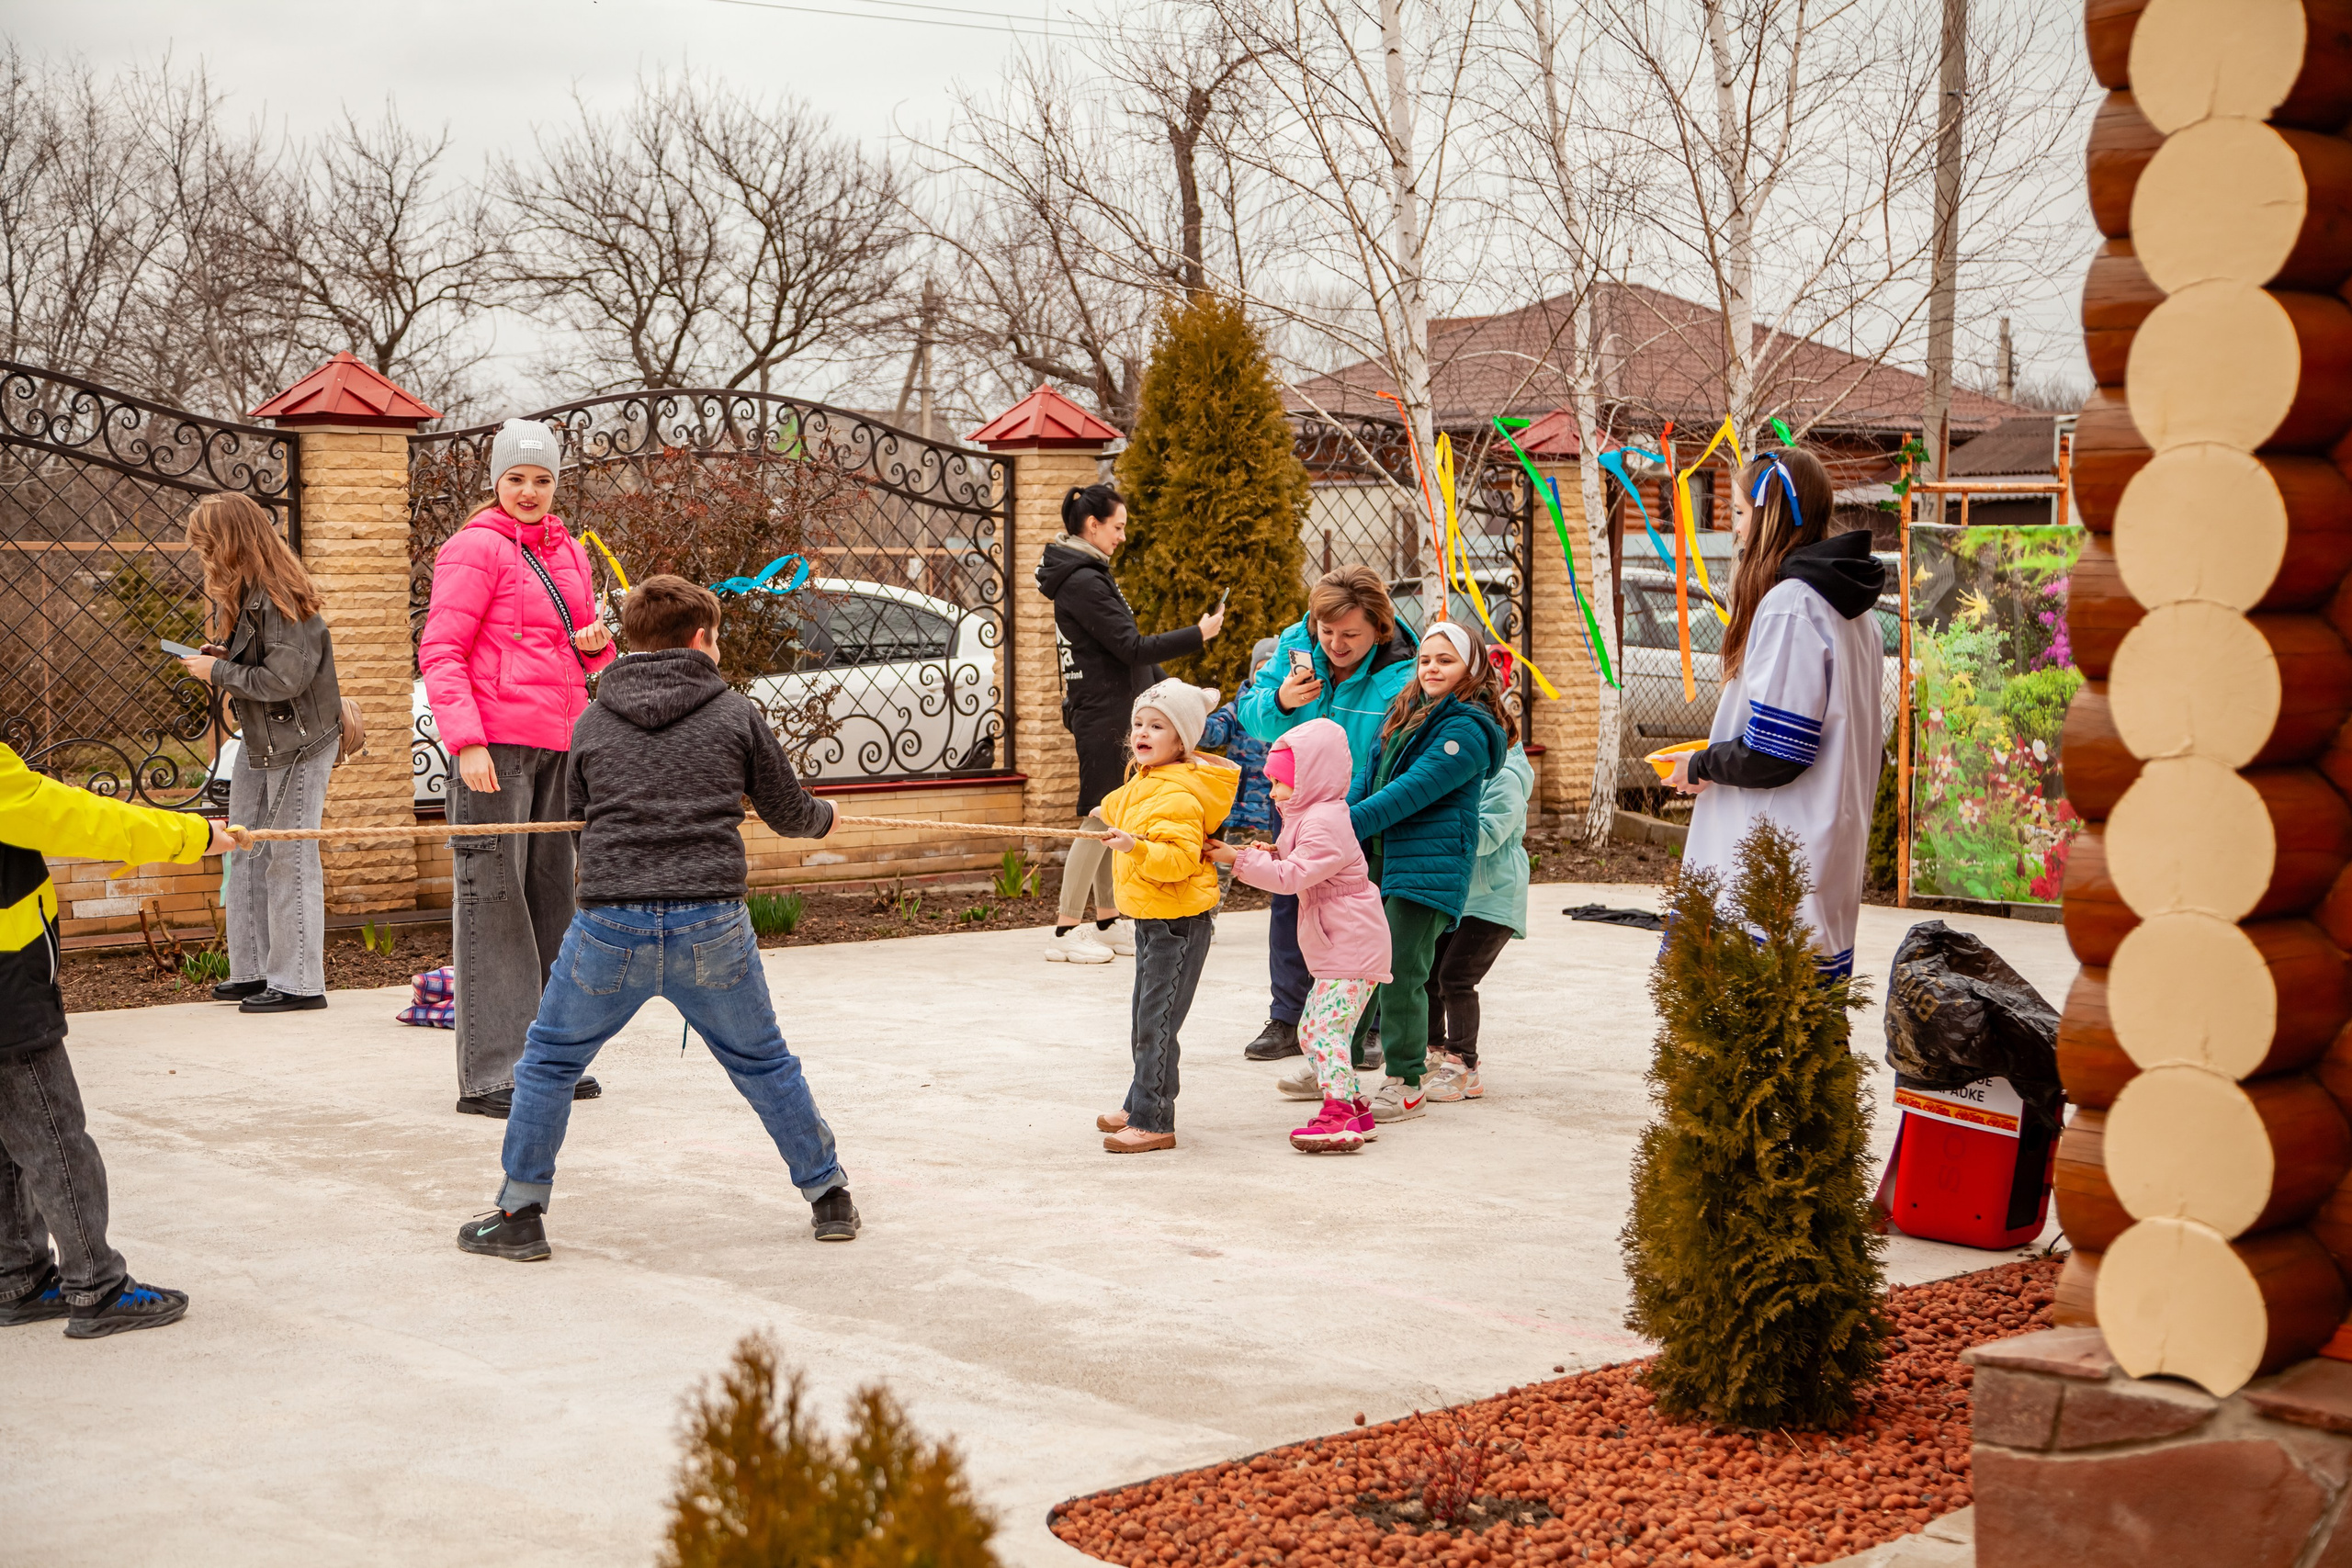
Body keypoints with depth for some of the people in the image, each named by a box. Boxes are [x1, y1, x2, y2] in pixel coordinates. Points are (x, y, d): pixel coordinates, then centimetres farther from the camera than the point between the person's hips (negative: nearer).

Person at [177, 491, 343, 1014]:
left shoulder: (278, 597, -20)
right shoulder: (244, 593, 9)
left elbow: (283, 678, -24)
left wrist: (219, 672, -14)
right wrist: (224, 656, 1)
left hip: (298, 743, -10)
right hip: (260, 741, 10)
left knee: (289, 858, -5)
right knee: (247, 853, 11)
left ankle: (298, 983, 2)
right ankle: (254, 971, 18)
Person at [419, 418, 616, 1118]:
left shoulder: (569, 552, 18)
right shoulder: (476, 548, -5)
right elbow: (440, 652, -10)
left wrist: (595, 641, 2)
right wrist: (465, 740, -20)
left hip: (556, 744, 8)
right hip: (495, 742, -8)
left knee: (551, 896, 11)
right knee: (493, 900, -8)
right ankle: (488, 1075, -7)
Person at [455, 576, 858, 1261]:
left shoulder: (592, 722, 10)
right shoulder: (736, 713, 8)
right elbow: (790, 813, 16)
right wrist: (824, 817, 41)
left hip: (610, 926, 0)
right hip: (711, 928, 0)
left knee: (549, 1062, 18)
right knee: (763, 1064, 18)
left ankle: (519, 1214, 18)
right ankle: (829, 1197, 26)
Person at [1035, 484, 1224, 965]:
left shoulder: (1087, 576, 16)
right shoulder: (1083, 581, -17)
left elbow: (1124, 650, 20)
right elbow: (1132, 648, -20)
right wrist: (1200, 634, -14)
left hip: (1110, 712, 10)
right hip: (1101, 714, -10)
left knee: (1109, 819, 13)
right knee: (1099, 819, -7)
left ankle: (1107, 923, 19)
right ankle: (1066, 933, -4)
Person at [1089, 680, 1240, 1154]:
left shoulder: (1179, 795, -21)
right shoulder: (1142, 782, 12)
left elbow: (1180, 858, -31)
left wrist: (1135, 847, -39)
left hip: (1177, 921, -11)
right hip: (1151, 917, 11)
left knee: (1156, 1021, -9)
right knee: (1146, 1016, 20)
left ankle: (1153, 1122, -5)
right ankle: (1142, 1103, 33)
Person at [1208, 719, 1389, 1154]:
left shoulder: (1324, 822, -17)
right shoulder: (1313, 816, 16)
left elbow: (1294, 876, -22)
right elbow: (1301, 870, 23)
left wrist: (1240, 859, -20)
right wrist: (1272, 854, 5)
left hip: (1352, 951, -11)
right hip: (1337, 953, 11)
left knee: (1325, 1028, -17)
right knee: (1311, 1030, 14)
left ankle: (1339, 1118, -22)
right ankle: (1356, 1108, 19)